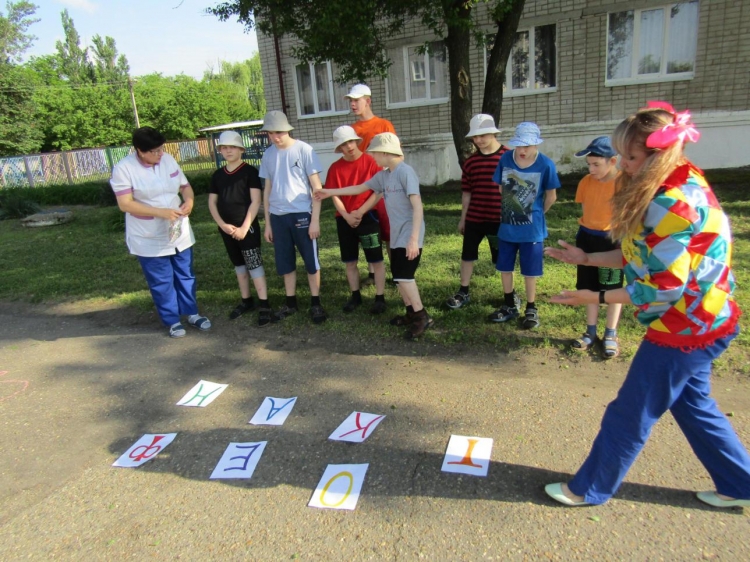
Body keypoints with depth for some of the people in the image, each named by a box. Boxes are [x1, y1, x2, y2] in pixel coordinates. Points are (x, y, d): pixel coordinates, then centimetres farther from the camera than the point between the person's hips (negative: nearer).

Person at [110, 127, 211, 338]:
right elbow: (125, 204, -20)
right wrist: (161, 212, -28)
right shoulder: (123, 168, -15)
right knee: (161, 282, 8)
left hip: (179, 232, 4)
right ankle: (172, 320, 24)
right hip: (149, 239, -4)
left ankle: (192, 313, 31)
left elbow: (185, 185, 9)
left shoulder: (168, 160, 0)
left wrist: (189, 200, -15)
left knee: (186, 275, 15)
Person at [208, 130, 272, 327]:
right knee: (239, 265, 15)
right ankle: (246, 300, 26)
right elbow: (212, 202, 10)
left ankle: (264, 305, -4)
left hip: (247, 227, -6)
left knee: (254, 264, -8)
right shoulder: (217, 175, 9)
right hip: (227, 229, 6)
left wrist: (245, 227, -16)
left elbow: (255, 202, -12)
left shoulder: (250, 171, -6)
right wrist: (222, 225, -5)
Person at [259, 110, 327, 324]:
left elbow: (317, 187, -6)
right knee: (285, 263, 11)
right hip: (277, 216, 4)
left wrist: (315, 219, -11)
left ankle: (315, 303, 15)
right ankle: (291, 302, 24)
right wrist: (267, 223, 11)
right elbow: (267, 190, 12)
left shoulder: (304, 149, -6)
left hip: (301, 214, -4)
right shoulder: (268, 154, 7)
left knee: (311, 261, 3)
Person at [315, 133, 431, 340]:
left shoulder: (405, 172, -15)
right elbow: (360, 188, 22)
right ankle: (411, 313, 22)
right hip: (397, 235, 9)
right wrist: (329, 192, 23)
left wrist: (413, 239, -25)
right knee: (398, 276, 10)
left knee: (403, 276, -12)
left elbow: (417, 207, -21)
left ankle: (422, 317, -2)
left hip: (409, 235, -9)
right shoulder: (383, 175, 10)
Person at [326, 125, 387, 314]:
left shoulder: (371, 162, -6)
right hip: (344, 219, 4)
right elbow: (335, 196, 2)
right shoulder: (335, 168, 2)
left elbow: (379, 192, -8)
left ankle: (380, 298, 10)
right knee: (350, 262, 11)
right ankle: (355, 296, 25)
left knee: (376, 260, 1)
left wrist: (360, 212, -14)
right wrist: (347, 216, -12)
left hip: (368, 217, -3)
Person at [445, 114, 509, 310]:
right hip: (473, 218, 3)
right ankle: (463, 292, 23)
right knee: (467, 255, 9)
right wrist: (462, 218, 11)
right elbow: (466, 193, 9)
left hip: (500, 218, -3)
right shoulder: (470, 162, 4)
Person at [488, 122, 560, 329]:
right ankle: (510, 305, 31)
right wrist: (508, 211, 11)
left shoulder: (546, 165, -15)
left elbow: (551, 196, -1)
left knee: (529, 271, 8)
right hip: (507, 225, 3)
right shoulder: (505, 159, -9)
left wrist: (535, 214, 10)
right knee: (504, 268, 13)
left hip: (532, 229, -3)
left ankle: (531, 309, 26)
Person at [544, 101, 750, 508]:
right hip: (700, 321, 10)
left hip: (686, 327, -10)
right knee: (693, 405, 24)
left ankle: (589, 489, 20)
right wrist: (586, 258, 6)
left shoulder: (673, 204, -26)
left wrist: (596, 298, -20)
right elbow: (643, 256, 11)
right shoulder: (680, 185, 7)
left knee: (630, 414, 3)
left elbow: (664, 287, -25)